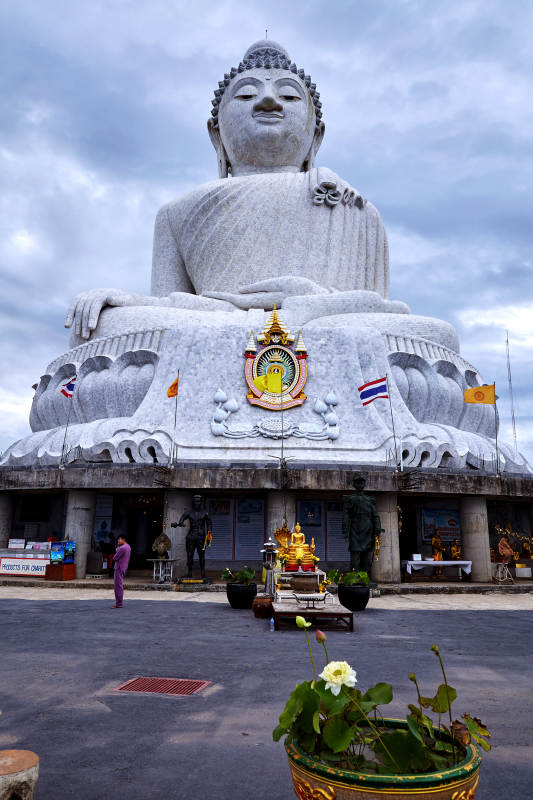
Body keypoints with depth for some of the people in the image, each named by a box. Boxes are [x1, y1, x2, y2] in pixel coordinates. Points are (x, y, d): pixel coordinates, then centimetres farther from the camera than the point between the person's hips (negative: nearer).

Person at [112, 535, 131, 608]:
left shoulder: (122, 548, -19)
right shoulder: (128, 547, 12)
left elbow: (114, 558, -15)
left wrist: (117, 551, 2)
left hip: (119, 568, -10)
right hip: (123, 567, 10)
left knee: (118, 586, -6)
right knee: (116, 585, 17)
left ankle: (119, 604, -4)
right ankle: (119, 602, 20)